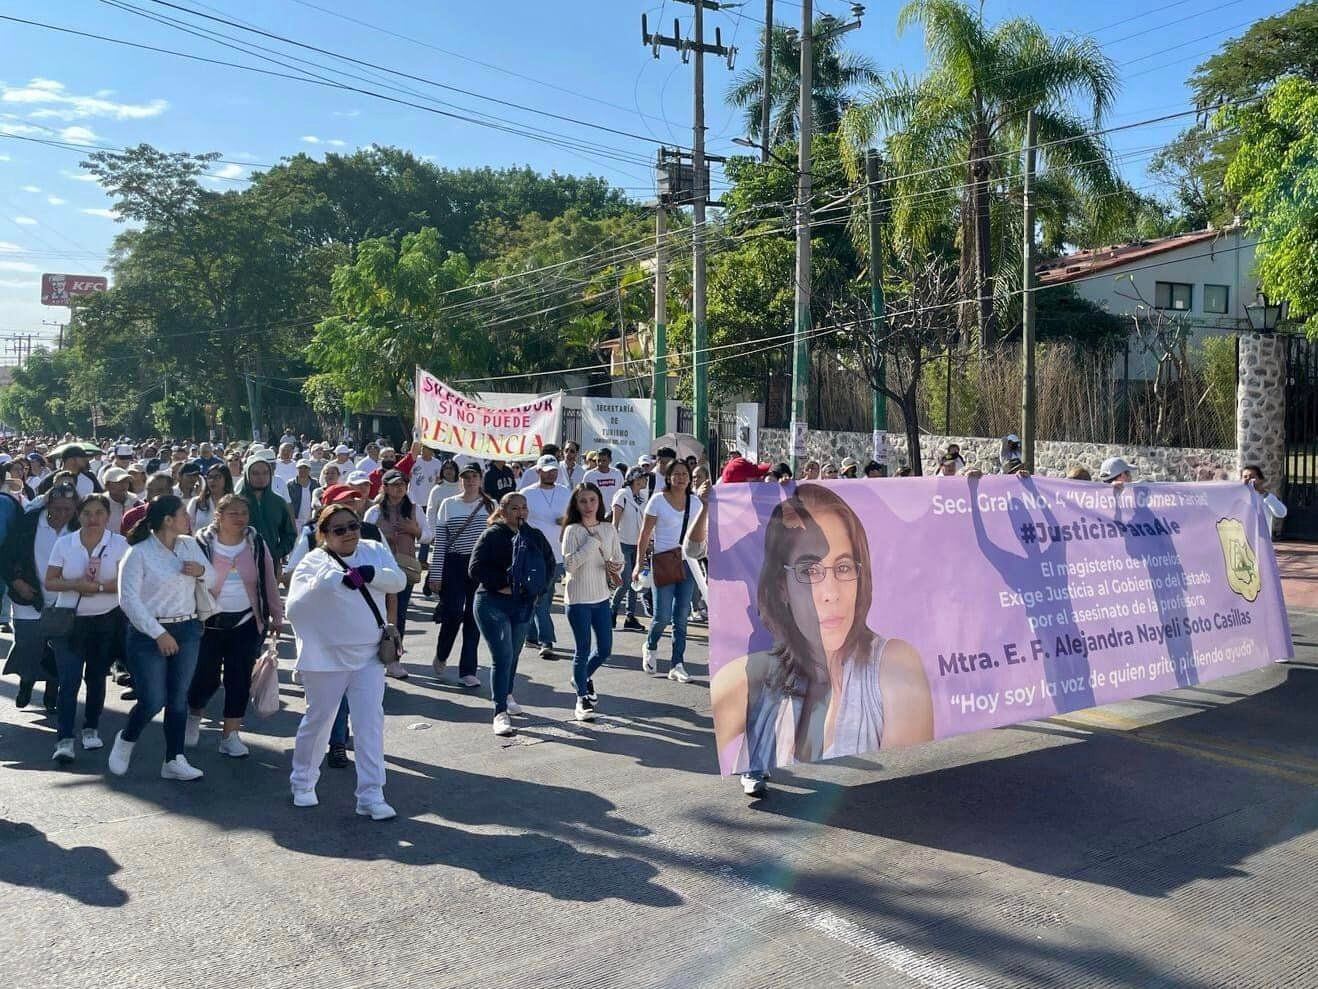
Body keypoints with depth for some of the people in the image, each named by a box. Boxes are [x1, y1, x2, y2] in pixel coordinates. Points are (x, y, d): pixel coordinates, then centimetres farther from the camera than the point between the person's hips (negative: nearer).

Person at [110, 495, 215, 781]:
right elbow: (129, 599, -15)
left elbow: (212, 578, 16)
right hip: (149, 633, -5)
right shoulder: (139, 553, -11)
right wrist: (159, 633, -19)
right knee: (153, 701, -2)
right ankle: (125, 741, 28)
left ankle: (174, 760, 16)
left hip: (187, 629, 5)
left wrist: (201, 571, -9)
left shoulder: (189, 545, 6)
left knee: (178, 699, 8)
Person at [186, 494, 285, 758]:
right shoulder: (202, 544, -6)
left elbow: (269, 581, 8)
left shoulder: (256, 544, 2)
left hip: (247, 623, 2)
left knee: (239, 679, 3)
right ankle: (194, 716, 36)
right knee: (205, 677, 3)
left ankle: (230, 734, 17)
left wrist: (276, 615, 10)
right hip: (210, 623, -2)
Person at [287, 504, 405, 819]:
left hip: (369, 655, 3)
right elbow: (295, 607, -21)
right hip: (327, 656, -3)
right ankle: (302, 783, 35)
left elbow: (398, 581, -10)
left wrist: (370, 573, -29)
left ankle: (371, 795, 5)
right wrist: (324, 581, -36)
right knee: (318, 721, 13)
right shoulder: (314, 562, -10)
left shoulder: (375, 551, 2)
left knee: (371, 722, -1)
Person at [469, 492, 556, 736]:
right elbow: (476, 569, -13)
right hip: (493, 604, -5)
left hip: (523, 604, 5)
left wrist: (538, 590, 3)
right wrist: (501, 586, -19)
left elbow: (549, 563, 16)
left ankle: (507, 695, 42)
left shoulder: (534, 536, 7)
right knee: (502, 656, -12)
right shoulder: (492, 535, -9)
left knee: (513, 655, 18)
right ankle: (500, 712, -9)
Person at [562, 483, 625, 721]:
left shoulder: (609, 529, 5)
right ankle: (582, 698, 18)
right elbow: (569, 564, -20)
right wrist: (593, 542, -21)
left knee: (605, 649, 10)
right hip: (579, 599, -5)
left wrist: (615, 567, -12)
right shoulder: (572, 531, -10)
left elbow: (619, 559, 11)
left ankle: (583, 677, 39)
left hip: (602, 596, 5)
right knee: (583, 650, 2)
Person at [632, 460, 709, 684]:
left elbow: (698, 537, 3)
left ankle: (677, 665, 11)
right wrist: (639, 564, -8)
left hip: (686, 563, 3)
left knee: (681, 618, 4)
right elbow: (645, 534, -3)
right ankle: (649, 647, 25)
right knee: (663, 617, -6)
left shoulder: (695, 501, 6)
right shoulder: (658, 500, -3)